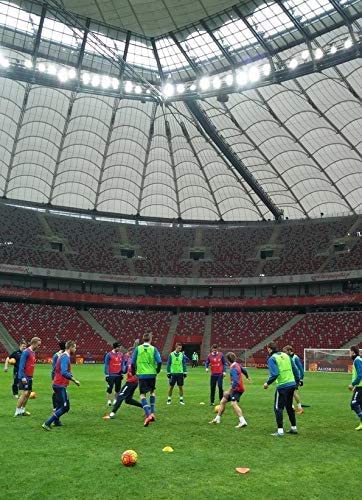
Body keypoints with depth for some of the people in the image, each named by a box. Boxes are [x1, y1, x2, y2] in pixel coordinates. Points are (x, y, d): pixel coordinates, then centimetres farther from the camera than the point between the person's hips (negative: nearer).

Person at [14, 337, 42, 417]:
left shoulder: (33, 352, 12)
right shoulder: (26, 352, -15)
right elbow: (21, 365, -18)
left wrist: (31, 376, 16)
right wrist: (23, 377, -22)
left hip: (29, 376, 9)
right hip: (25, 376, -9)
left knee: (28, 393, 11)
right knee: (25, 393, -10)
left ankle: (22, 410, 20)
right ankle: (17, 412, -2)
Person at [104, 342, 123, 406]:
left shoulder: (121, 354, 7)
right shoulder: (109, 355, -8)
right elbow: (106, 365, -6)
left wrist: (122, 372, 12)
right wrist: (107, 374, -9)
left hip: (118, 375, 5)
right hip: (111, 375, -5)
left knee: (118, 388, 9)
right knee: (110, 388, -2)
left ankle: (115, 400, 24)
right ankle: (109, 401, 11)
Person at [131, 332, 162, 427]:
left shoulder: (138, 348, -1)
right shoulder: (153, 349, -1)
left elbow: (132, 362, -3)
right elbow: (159, 362, -9)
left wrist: (134, 372, 14)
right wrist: (157, 370, 9)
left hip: (141, 374, -1)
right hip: (152, 374, 2)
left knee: (142, 395, 0)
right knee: (152, 392, 23)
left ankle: (148, 414, -19)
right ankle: (152, 413, 22)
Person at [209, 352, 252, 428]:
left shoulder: (233, 369, -23)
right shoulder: (237, 365, 4)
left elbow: (235, 382, -32)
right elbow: (244, 370, 22)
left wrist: (229, 391, -33)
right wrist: (248, 377, 42)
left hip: (237, 389, -10)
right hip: (235, 388, 10)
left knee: (233, 403, -29)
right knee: (222, 401, 15)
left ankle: (242, 421, -33)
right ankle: (217, 419, 29)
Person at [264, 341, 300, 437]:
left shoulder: (272, 358, -8)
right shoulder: (286, 355, 12)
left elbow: (274, 374, -20)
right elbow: (295, 370, 14)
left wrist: (267, 383, -7)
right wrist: (297, 382, 23)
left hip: (282, 386, -7)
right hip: (292, 384, 7)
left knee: (278, 408, 4)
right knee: (289, 406, 22)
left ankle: (280, 431, 1)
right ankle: (294, 428, 29)